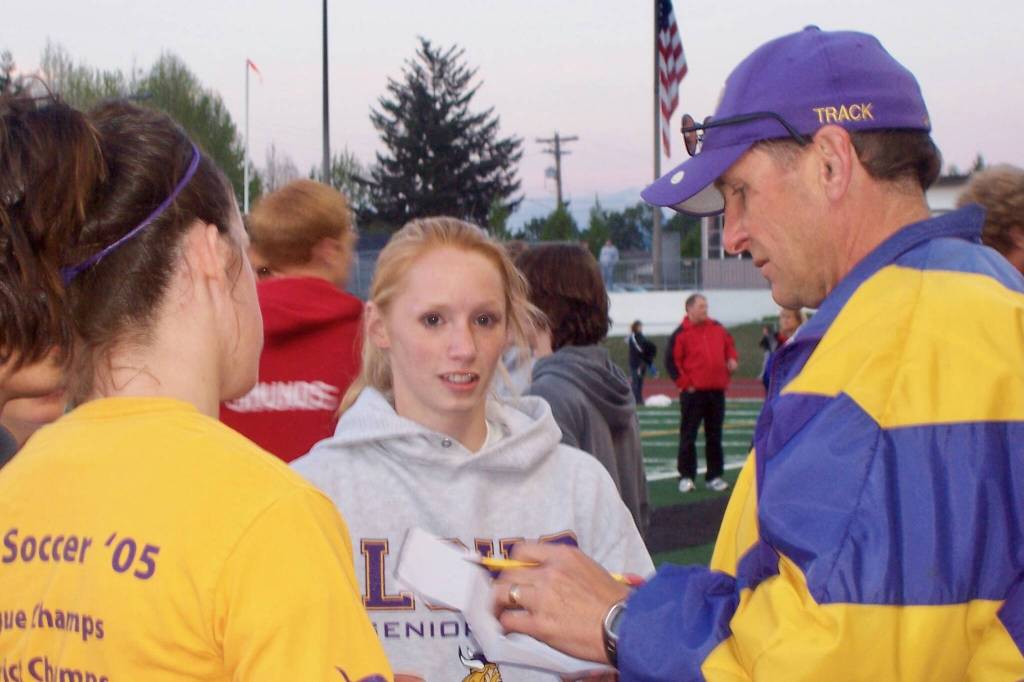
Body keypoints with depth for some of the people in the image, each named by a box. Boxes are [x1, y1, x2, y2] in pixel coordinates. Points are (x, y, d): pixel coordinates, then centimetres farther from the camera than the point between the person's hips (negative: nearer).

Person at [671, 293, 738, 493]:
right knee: (688, 435, -1)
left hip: (717, 391, 5)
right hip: (693, 392, -5)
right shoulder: (682, 333, -5)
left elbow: (730, 345, 22)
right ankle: (686, 477, 5)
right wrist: (684, 383, -10)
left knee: (714, 435, 9)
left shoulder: (717, 329, 9)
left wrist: (732, 359, 2)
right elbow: (673, 361, -6)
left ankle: (714, 476, 15)